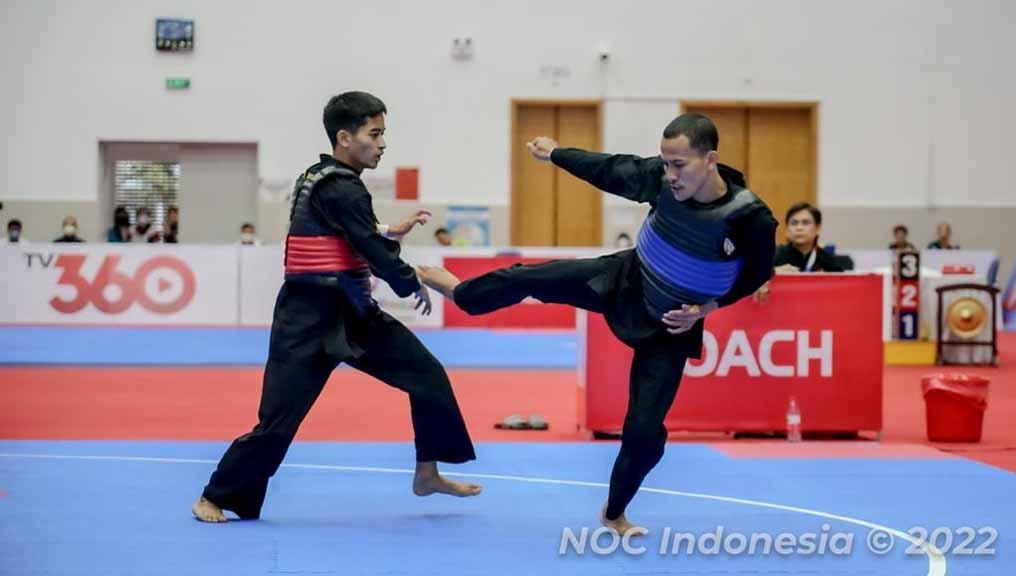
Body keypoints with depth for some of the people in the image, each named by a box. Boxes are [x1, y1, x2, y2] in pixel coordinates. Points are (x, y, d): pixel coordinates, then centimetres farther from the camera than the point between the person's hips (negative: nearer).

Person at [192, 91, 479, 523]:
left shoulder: (323, 181, 10)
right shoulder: (340, 190, -20)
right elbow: (373, 253, -20)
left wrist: (391, 233, 3)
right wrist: (413, 284, -4)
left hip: (351, 312, 10)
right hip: (309, 319, -10)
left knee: (427, 374, 6)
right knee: (279, 418, -6)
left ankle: (427, 473, 18)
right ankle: (215, 497, 11)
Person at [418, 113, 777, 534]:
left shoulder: (751, 218, -32)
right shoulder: (662, 176, -23)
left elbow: (756, 274, -11)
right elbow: (610, 170, -3)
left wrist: (706, 308, -18)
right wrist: (555, 153, 10)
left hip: (669, 325, -3)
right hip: (625, 280, 3)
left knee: (646, 428, -3)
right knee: (527, 279, 6)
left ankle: (614, 512, 25)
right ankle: (457, 290, 40)